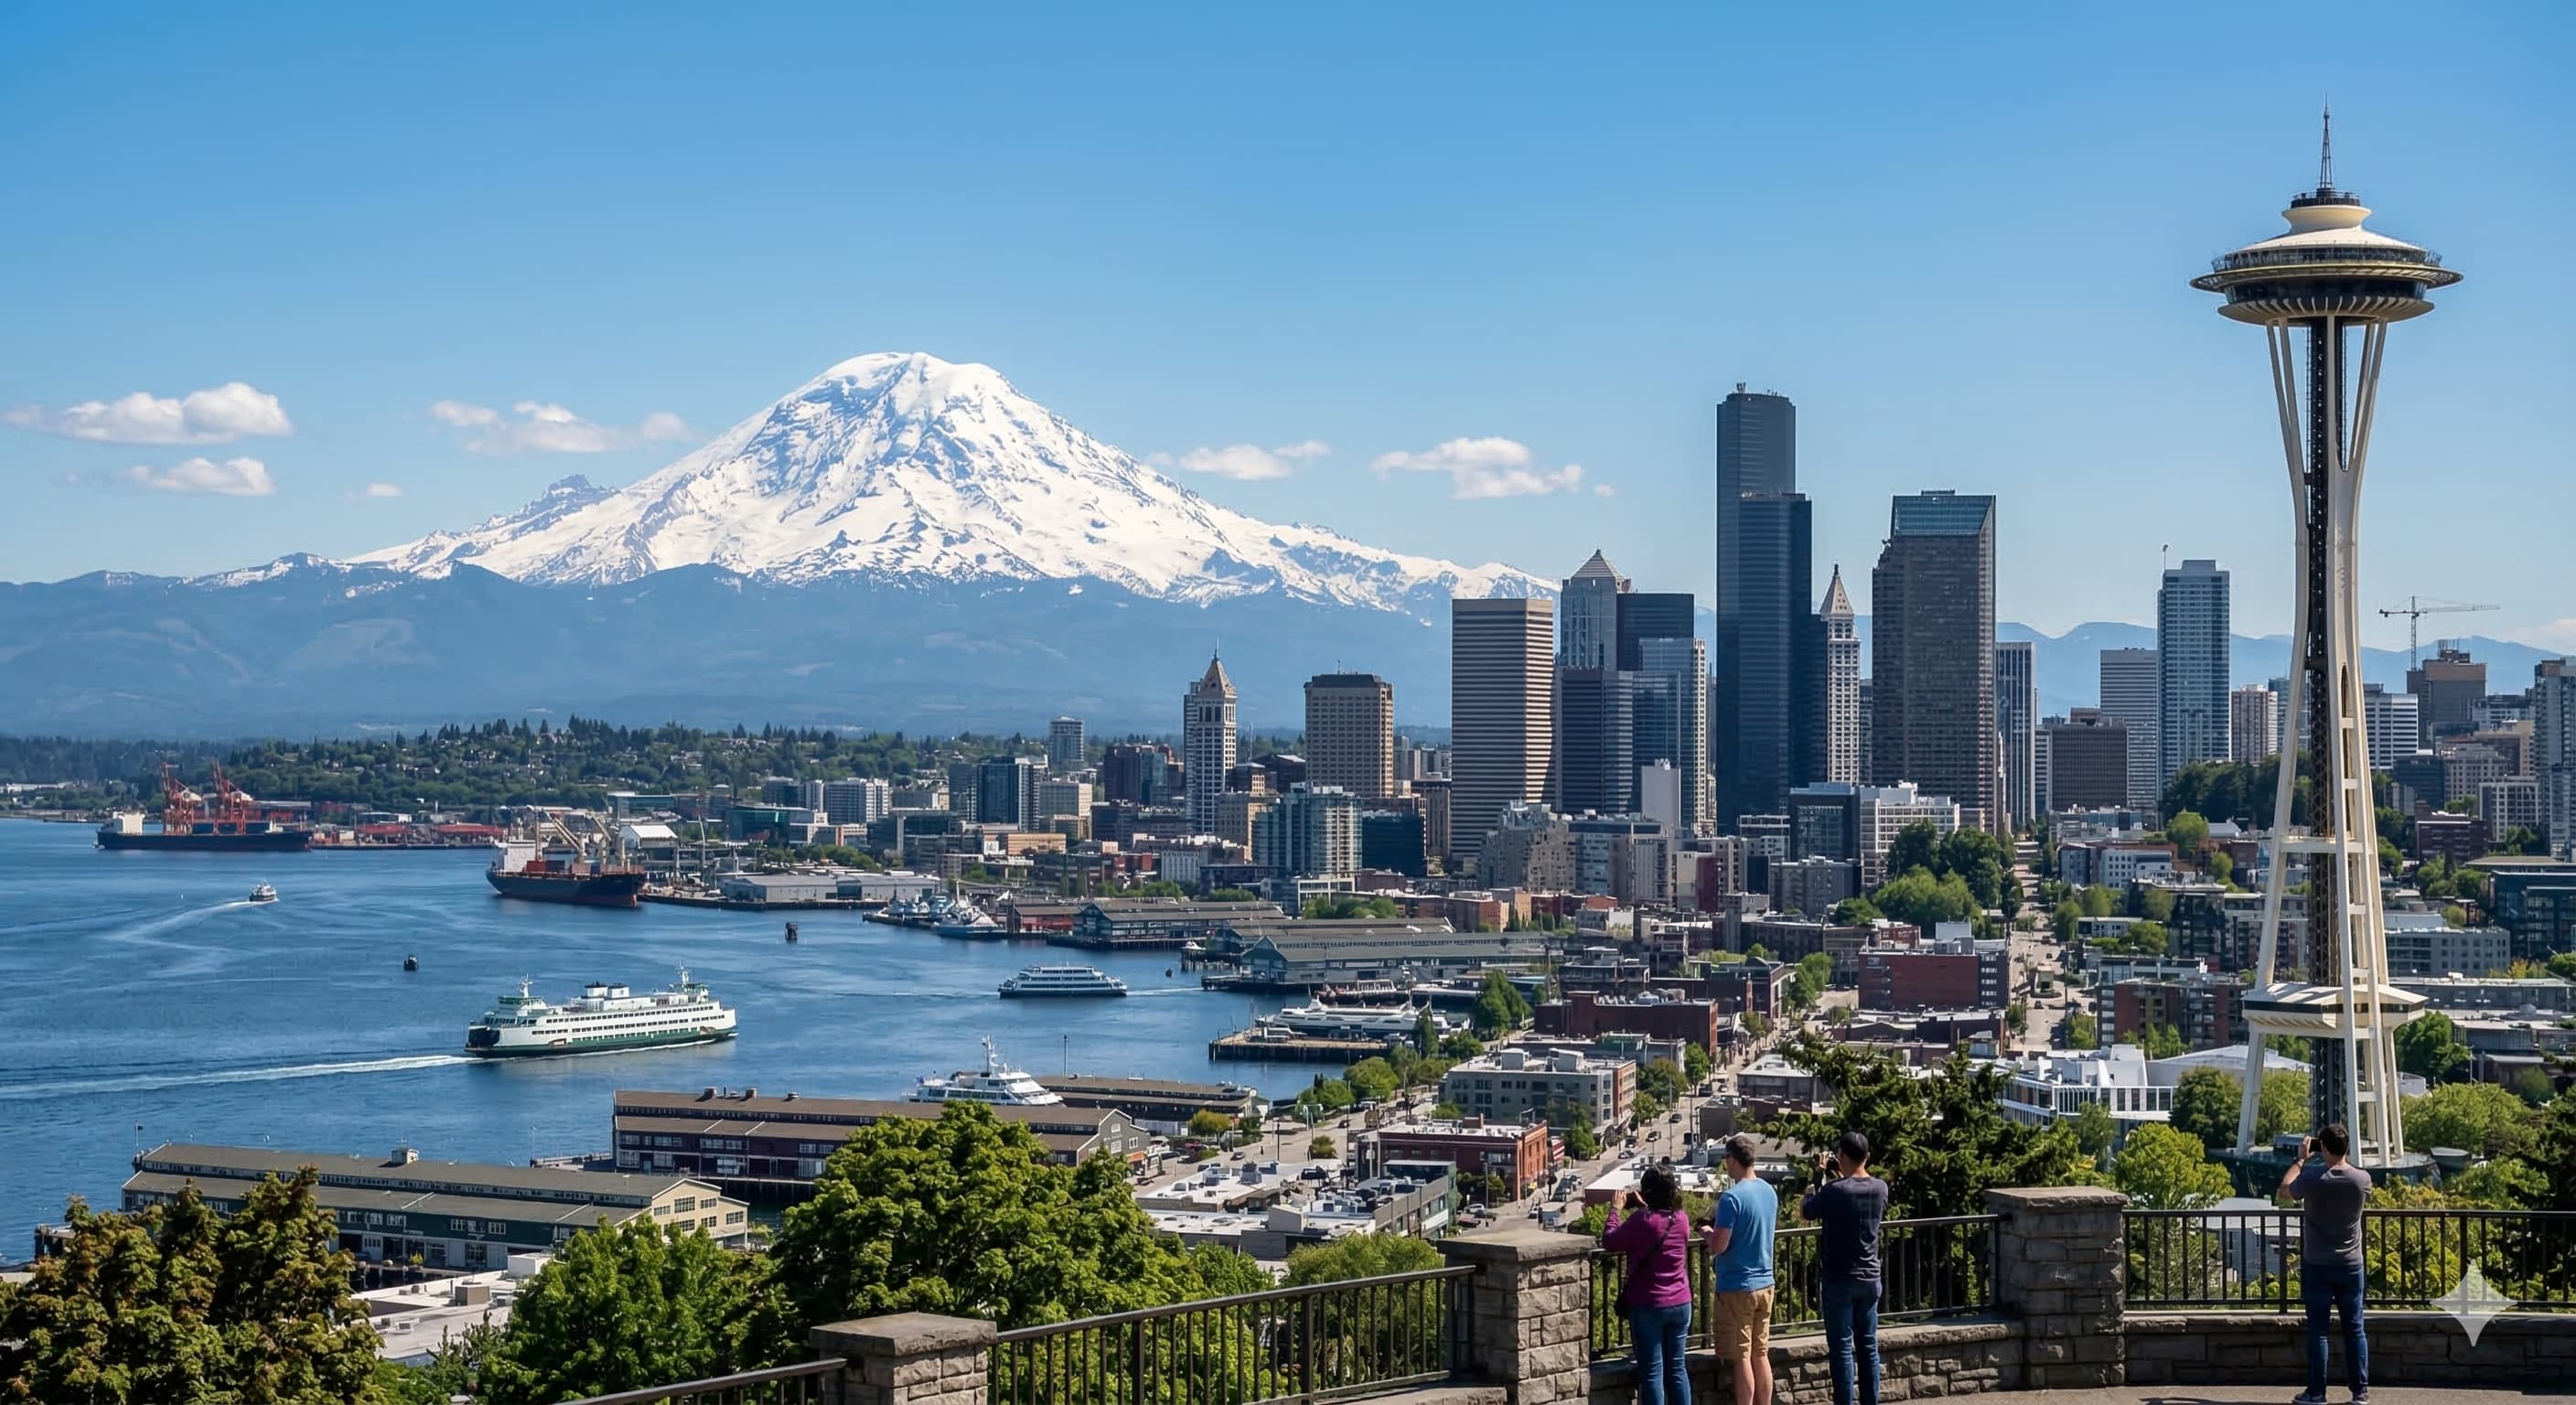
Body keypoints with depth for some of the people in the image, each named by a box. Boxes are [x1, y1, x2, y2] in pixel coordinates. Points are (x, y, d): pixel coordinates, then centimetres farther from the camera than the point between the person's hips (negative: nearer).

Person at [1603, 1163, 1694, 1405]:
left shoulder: (1642, 1220, -17)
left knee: (1652, 1372, 0)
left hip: (1647, 1306, -5)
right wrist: (1643, 1207, 22)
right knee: (1678, 1368, 12)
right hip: (1680, 1304, 5)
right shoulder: (1681, 1219, 1)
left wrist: (1617, 1208, 5)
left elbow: (1609, 1241, -6)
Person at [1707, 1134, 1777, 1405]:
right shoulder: (1769, 1193, 6)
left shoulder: (1732, 1197, -18)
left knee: (1742, 1358, -1)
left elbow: (1718, 1246, -19)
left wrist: (1710, 1230, 1)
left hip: (1737, 1287, -7)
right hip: (1764, 1283, 7)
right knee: (1761, 1355, 13)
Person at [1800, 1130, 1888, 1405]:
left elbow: (1805, 1210, -2)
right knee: (1868, 1346, 11)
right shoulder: (1880, 1188, -1)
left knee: (1843, 1348, -1)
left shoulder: (1834, 1191, -18)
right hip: (1870, 1279, 5)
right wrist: (1839, 1178, 17)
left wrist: (1819, 1180, 8)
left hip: (1840, 1281, -5)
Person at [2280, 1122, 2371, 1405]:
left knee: (2317, 1330, 3)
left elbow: (2285, 1188, 7)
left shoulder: (2312, 1178, -14)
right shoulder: (2362, 1179, -8)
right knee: (2355, 1329, 8)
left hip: (2317, 1266, -2)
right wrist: (2341, 1158, 17)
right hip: (2350, 1265, 2)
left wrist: (2301, 1159, 15)